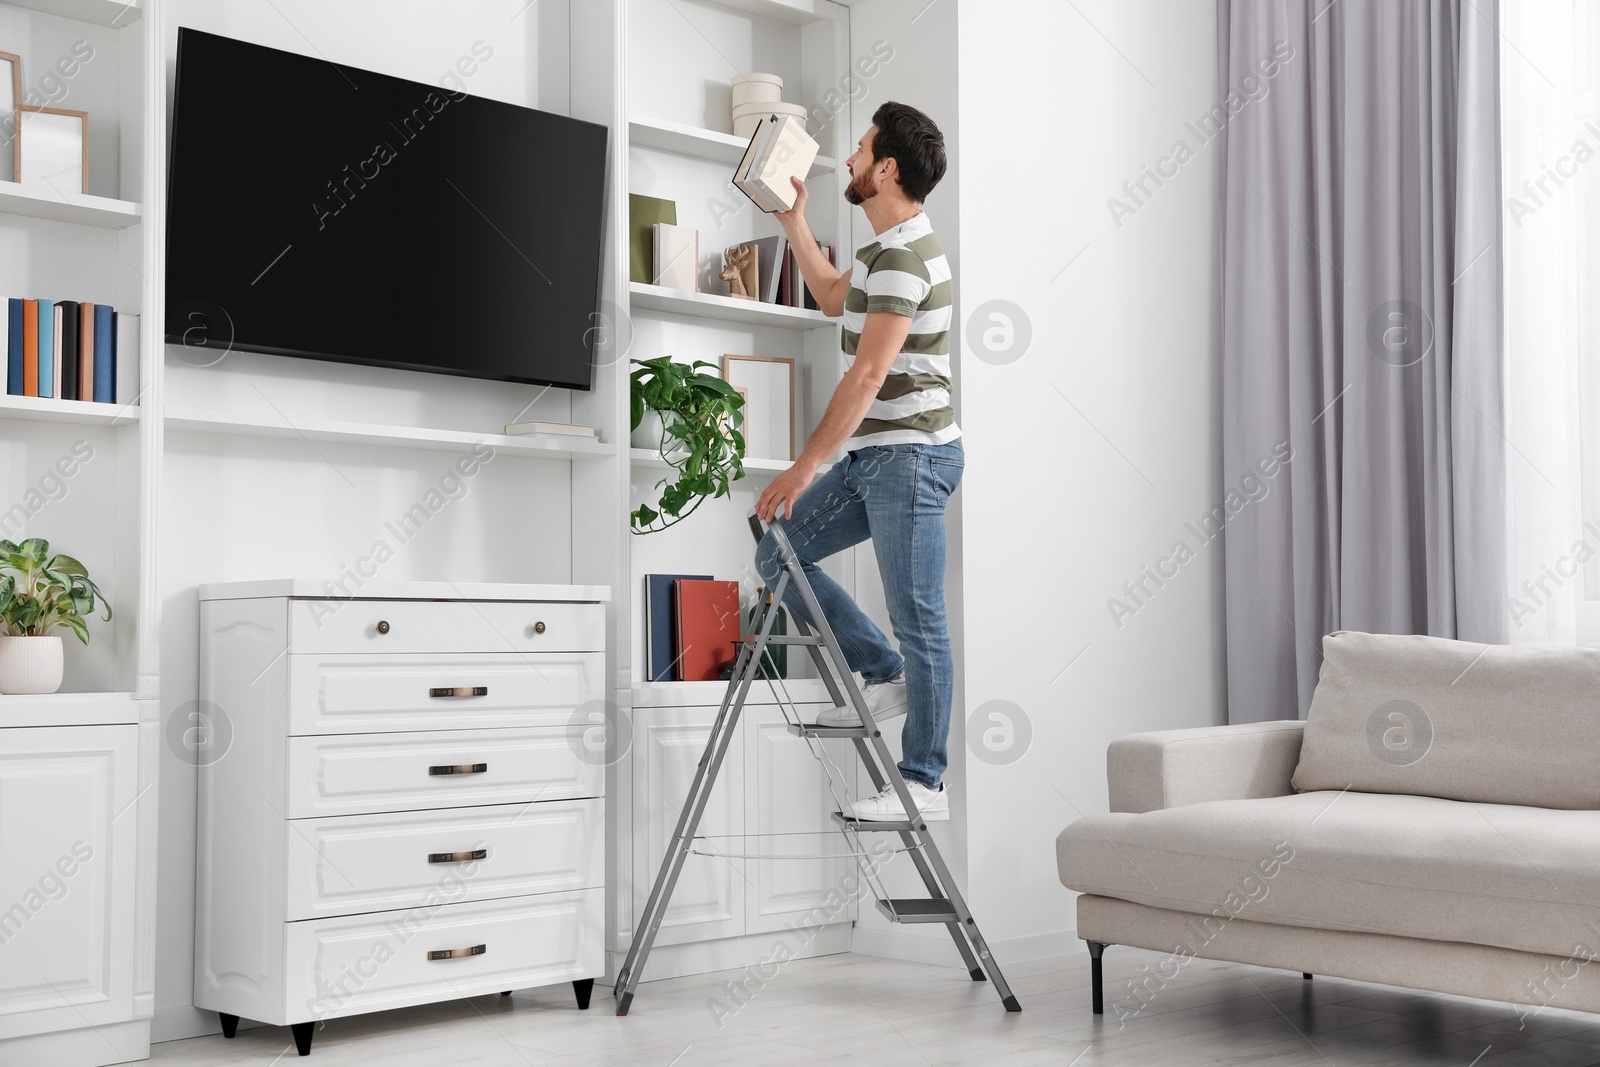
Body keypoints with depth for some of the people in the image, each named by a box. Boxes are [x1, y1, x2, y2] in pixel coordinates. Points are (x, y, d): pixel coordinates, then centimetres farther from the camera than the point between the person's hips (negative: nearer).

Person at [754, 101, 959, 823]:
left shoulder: (903, 256, -17)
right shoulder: (890, 248, 16)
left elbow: (868, 374, -22)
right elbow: (834, 298, 35)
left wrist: (806, 464, -20)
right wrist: (793, 222, 30)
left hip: (909, 453, -10)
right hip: (875, 454, 10)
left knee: (917, 621, -4)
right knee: (777, 554, 8)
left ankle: (924, 784, 4)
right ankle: (885, 674, 14)